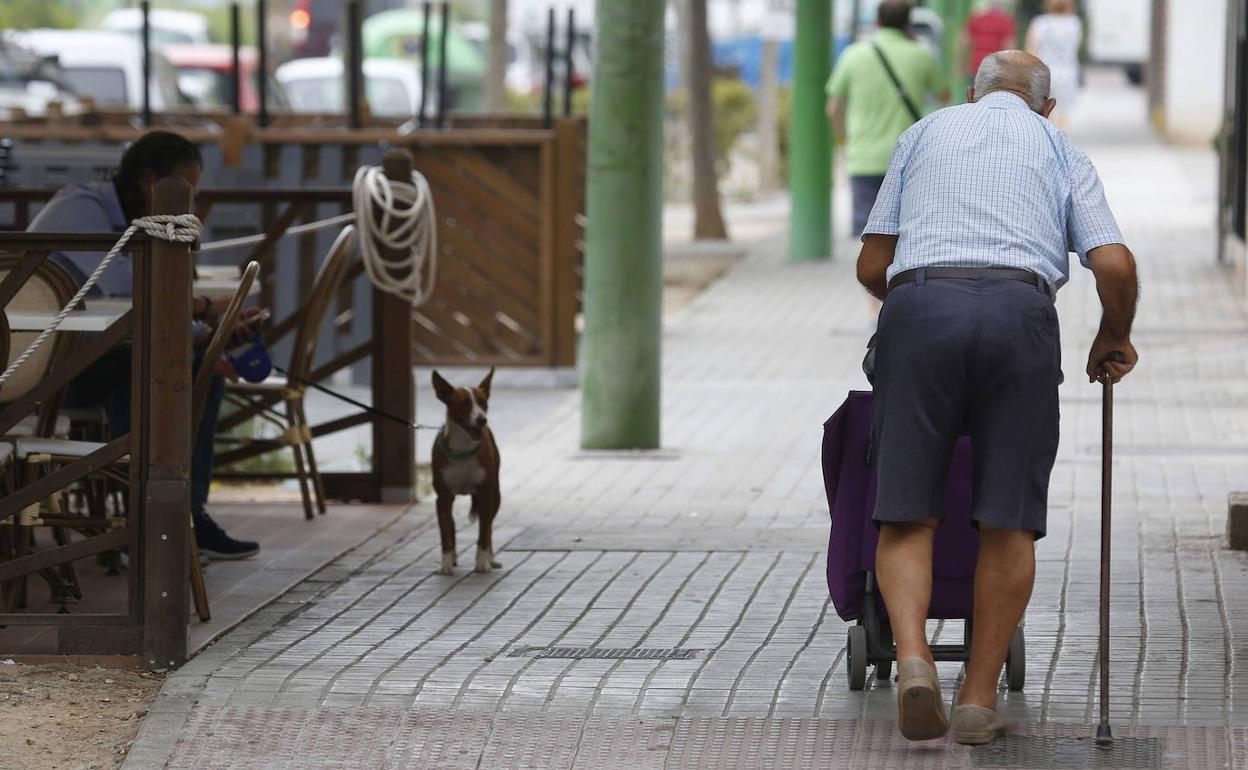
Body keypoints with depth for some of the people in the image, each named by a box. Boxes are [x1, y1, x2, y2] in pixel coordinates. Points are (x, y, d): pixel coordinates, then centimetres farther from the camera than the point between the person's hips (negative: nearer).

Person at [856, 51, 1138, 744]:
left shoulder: (925, 134, 26)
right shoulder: (1061, 151, 23)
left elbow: (872, 266, 23)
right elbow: (1115, 266, 7)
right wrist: (1115, 338, 26)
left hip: (920, 305, 1)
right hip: (1020, 313, -1)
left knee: (909, 512, 4)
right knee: (1008, 519, 6)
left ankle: (912, 656, -19)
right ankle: (980, 699, 6)